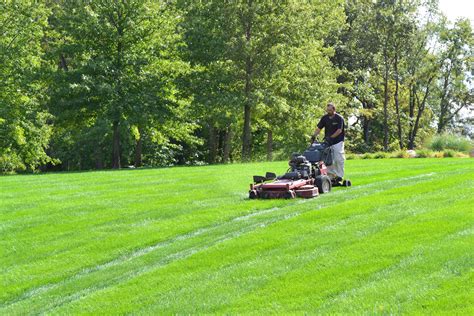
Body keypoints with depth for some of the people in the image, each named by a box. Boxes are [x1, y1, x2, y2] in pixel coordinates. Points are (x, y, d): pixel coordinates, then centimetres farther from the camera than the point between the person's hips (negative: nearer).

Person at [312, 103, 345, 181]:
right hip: (328, 142, 5)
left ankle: (339, 175, 0)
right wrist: (314, 136, -12)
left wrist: (331, 137, -24)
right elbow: (319, 128, 3)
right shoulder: (324, 118, 5)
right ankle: (331, 175, 10)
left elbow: (339, 130, -16)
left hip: (337, 142, -5)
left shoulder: (339, 118, -10)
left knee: (338, 159, -6)